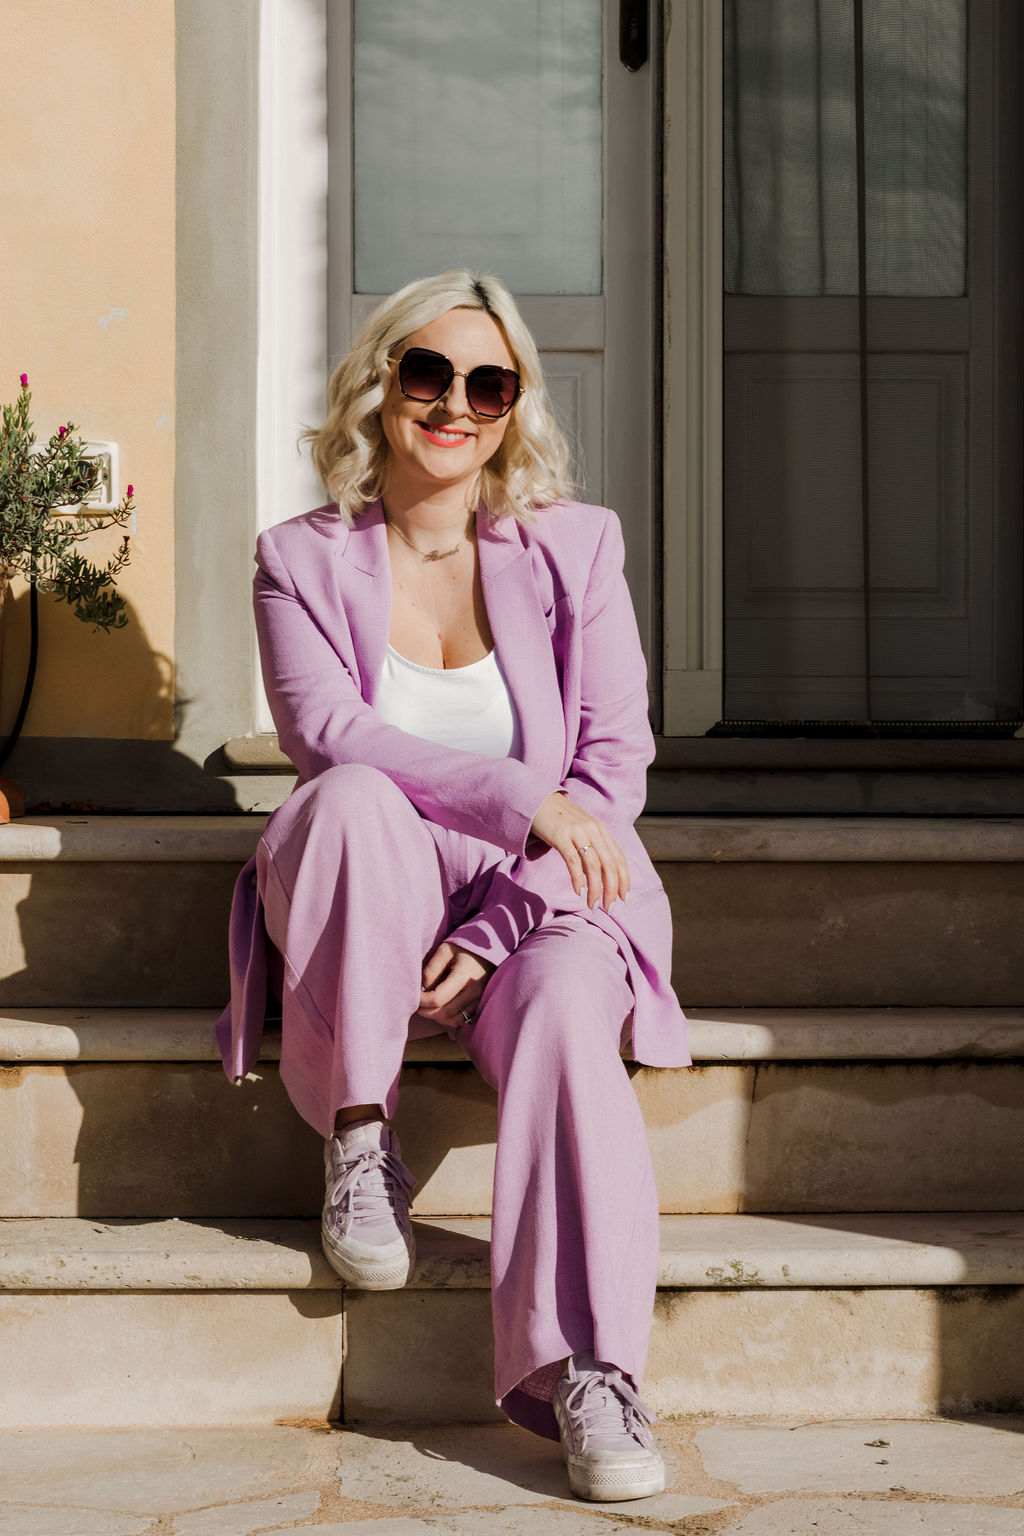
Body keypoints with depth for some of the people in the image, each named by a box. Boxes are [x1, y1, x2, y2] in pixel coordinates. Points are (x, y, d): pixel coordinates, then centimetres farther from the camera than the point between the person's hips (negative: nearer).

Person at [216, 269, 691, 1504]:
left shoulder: (575, 547, 6)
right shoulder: (302, 558, 4)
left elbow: (615, 767, 0)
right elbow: (325, 732, -13)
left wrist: (497, 932, -13)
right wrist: (521, 797, -27)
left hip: (538, 904, 0)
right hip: (377, 914, 0)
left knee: (565, 1001, -34)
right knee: (354, 800, -33)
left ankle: (585, 1369, -32)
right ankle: (356, 1139, -21)